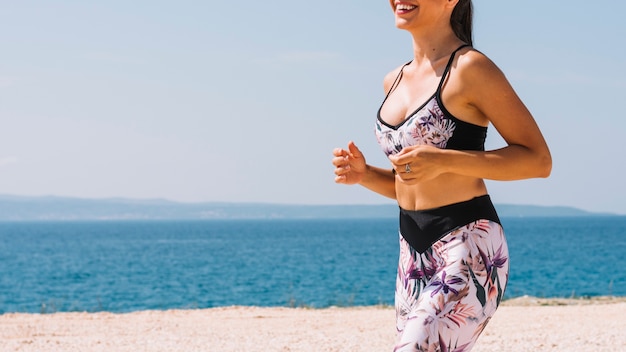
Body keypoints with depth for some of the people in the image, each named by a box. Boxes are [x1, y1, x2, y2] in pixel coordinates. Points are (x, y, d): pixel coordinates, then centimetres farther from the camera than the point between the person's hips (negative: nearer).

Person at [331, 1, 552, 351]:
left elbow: (539, 159, -11)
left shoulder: (469, 67, -9)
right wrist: (364, 174, 1)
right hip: (413, 252, 8)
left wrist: (443, 161, -21)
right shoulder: (395, 81, 13)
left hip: (467, 249, -8)